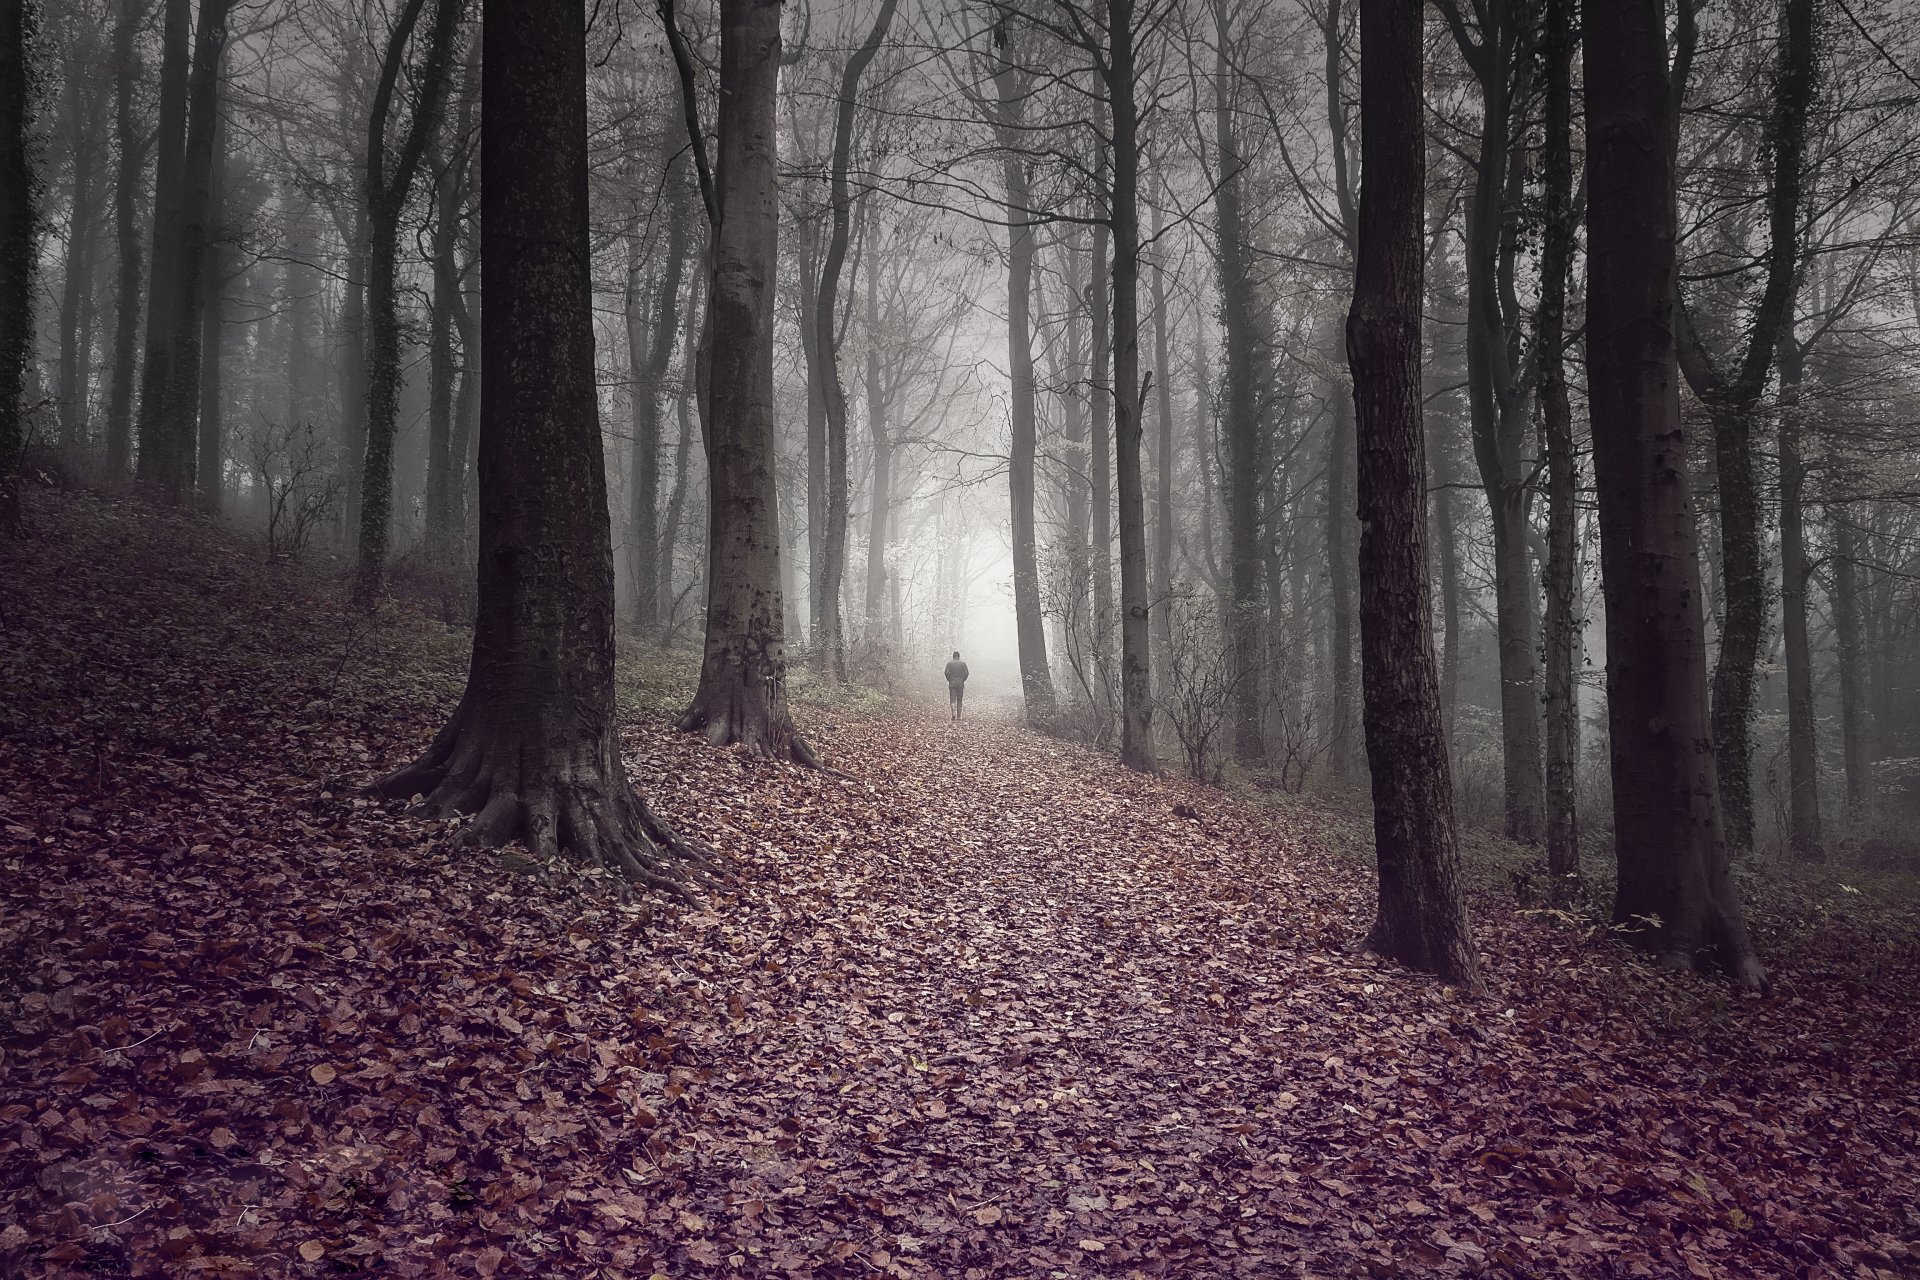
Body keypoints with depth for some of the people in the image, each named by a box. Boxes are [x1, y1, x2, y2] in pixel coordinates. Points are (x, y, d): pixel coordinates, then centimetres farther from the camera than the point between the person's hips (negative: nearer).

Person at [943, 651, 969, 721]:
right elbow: (966, 673, -6)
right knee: (959, 700, 10)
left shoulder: (949, 663, 1)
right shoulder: (963, 663, 3)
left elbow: (946, 673, -10)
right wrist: (963, 680, 7)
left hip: (952, 683, -1)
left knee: (952, 700, -2)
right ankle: (959, 716, 10)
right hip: (961, 684, 1)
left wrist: (949, 680, 3)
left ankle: (954, 713, -23)